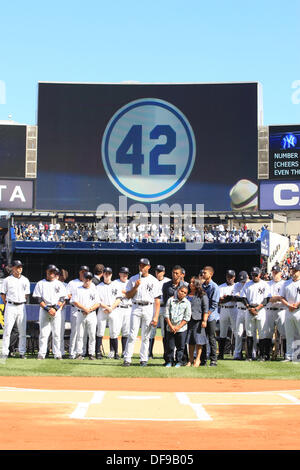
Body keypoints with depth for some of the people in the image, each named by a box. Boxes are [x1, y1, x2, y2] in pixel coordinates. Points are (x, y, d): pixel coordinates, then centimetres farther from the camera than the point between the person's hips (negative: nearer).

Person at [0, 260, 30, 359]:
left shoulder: (25, 280, 9)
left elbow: (26, 295, 12)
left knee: (22, 331, 3)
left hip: (21, 307, 2)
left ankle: (22, 352, 10)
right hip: (10, 306, -2)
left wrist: (22, 304, 6)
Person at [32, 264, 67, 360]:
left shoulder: (59, 284, 12)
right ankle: (41, 354, -4)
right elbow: (39, 299, 0)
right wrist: (47, 309, -12)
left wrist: (55, 308, -12)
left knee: (57, 333, -2)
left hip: (57, 310, 1)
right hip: (44, 309, -1)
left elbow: (62, 299, 3)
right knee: (43, 333, -5)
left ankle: (57, 354, 1)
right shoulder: (40, 283, 8)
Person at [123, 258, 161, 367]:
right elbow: (128, 296, 5)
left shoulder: (154, 281, 4)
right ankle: (127, 359, -5)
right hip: (136, 308, 1)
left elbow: (157, 300, 1)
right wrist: (136, 287, -11)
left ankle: (143, 359, 8)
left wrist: (156, 316, -8)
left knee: (146, 336, 2)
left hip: (149, 309, 0)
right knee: (132, 334, -5)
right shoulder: (133, 279, 9)